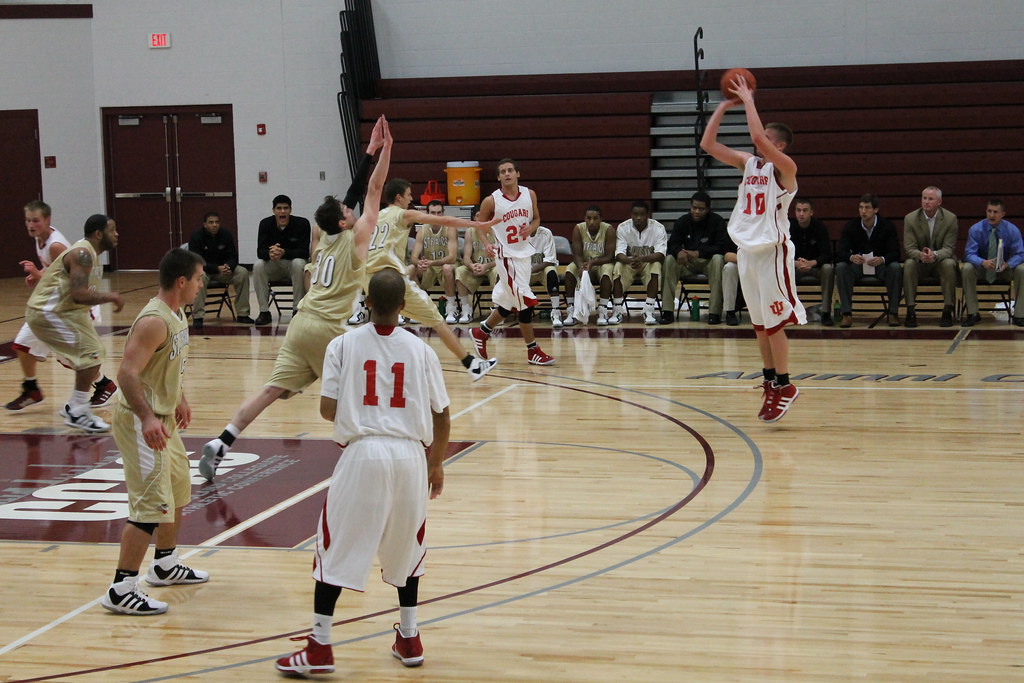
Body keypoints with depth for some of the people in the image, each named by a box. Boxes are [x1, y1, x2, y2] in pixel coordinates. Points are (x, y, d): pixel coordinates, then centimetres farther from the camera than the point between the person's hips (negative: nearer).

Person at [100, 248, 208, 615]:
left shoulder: (177, 314, 8)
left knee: (178, 491, 23)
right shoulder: (154, 320, -23)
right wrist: (147, 418, -38)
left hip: (162, 418, 11)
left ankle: (165, 565, 40)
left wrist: (179, 399, 29)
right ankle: (121, 591, -8)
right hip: (142, 422, -11)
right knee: (150, 506, -12)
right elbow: (127, 373, -30)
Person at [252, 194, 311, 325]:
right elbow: (260, 252, -14)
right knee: (258, 265, -28)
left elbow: (304, 252, -20)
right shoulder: (266, 224, -7)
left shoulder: (302, 223, -13)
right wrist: (270, 254, -40)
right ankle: (264, 311, -20)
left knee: (299, 263, -35)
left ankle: (298, 310, -24)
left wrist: (283, 252, -39)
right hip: (273, 266, 2)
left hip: (292, 264, -2)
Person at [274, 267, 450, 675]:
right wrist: (436, 464, 20)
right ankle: (409, 639, 27)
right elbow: (441, 415, 6)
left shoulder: (343, 345, -1)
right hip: (410, 455, 2)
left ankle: (319, 649, 6)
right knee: (406, 546, 21)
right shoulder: (420, 350, 4)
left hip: (362, 454, -2)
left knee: (335, 549, 6)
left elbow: (328, 409, -5)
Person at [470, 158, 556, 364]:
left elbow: (536, 219, 14)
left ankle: (482, 332, 34)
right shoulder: (491, 201, -11)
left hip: (524, 253, 6)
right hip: (506, 255, -6)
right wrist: (487, 243, -18)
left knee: (508, 303, 13)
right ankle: (533, 351, 1)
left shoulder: (529, 195, 1)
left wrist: (531, 228, -8)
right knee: (525, 302, -9)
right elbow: (481, 226, 0)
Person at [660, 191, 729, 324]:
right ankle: (667, 312, -27)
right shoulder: (682, 221, 2)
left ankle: (715, 312, -34)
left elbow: (722, 247, -16)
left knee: (718, 259, -35)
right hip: (687, 263, 3)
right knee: (669, 260, -25)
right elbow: (672, 244, -4)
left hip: (708, 261, -3)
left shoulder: (717, 221, -7)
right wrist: (679, 252, -30)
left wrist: (698, 253, -28)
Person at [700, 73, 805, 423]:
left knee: (774, 322, -5)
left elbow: (758, 137, -27)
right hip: (747, 249, 7)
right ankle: (770, 382, 20)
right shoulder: (748, 162, 10)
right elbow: (708, 145, 6)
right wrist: (723, 107, 1)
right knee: (759, 322, 12)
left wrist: (748, 101, -16)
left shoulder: (785, 167, -11)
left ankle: (784, 386, 2)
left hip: (772, 250, -7)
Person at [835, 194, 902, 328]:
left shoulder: (888, 226, -6)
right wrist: (851, 257, -37)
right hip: (857, 266, 1)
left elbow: (895, 252, -14)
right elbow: (840, 252, -12)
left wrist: (882, 259, -38)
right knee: (841, 268, -30)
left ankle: (893, 313, -24)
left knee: (895, 268, -33)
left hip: (881, 266, -1)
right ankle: (846, 313, -29)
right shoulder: (850, 227, -3)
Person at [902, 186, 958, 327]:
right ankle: (910, 312, -28)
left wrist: (935, 255, -36)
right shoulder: (910, 219, -4)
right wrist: (920, 255, -34)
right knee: (908, 264, -31)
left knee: (949, 264, -34)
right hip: (920, 262, 1)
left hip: (941, 260, -1)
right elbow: (909, 247, -9)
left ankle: (947, 312, -27)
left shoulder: (951, 218, -6)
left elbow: (948, 248, -11)